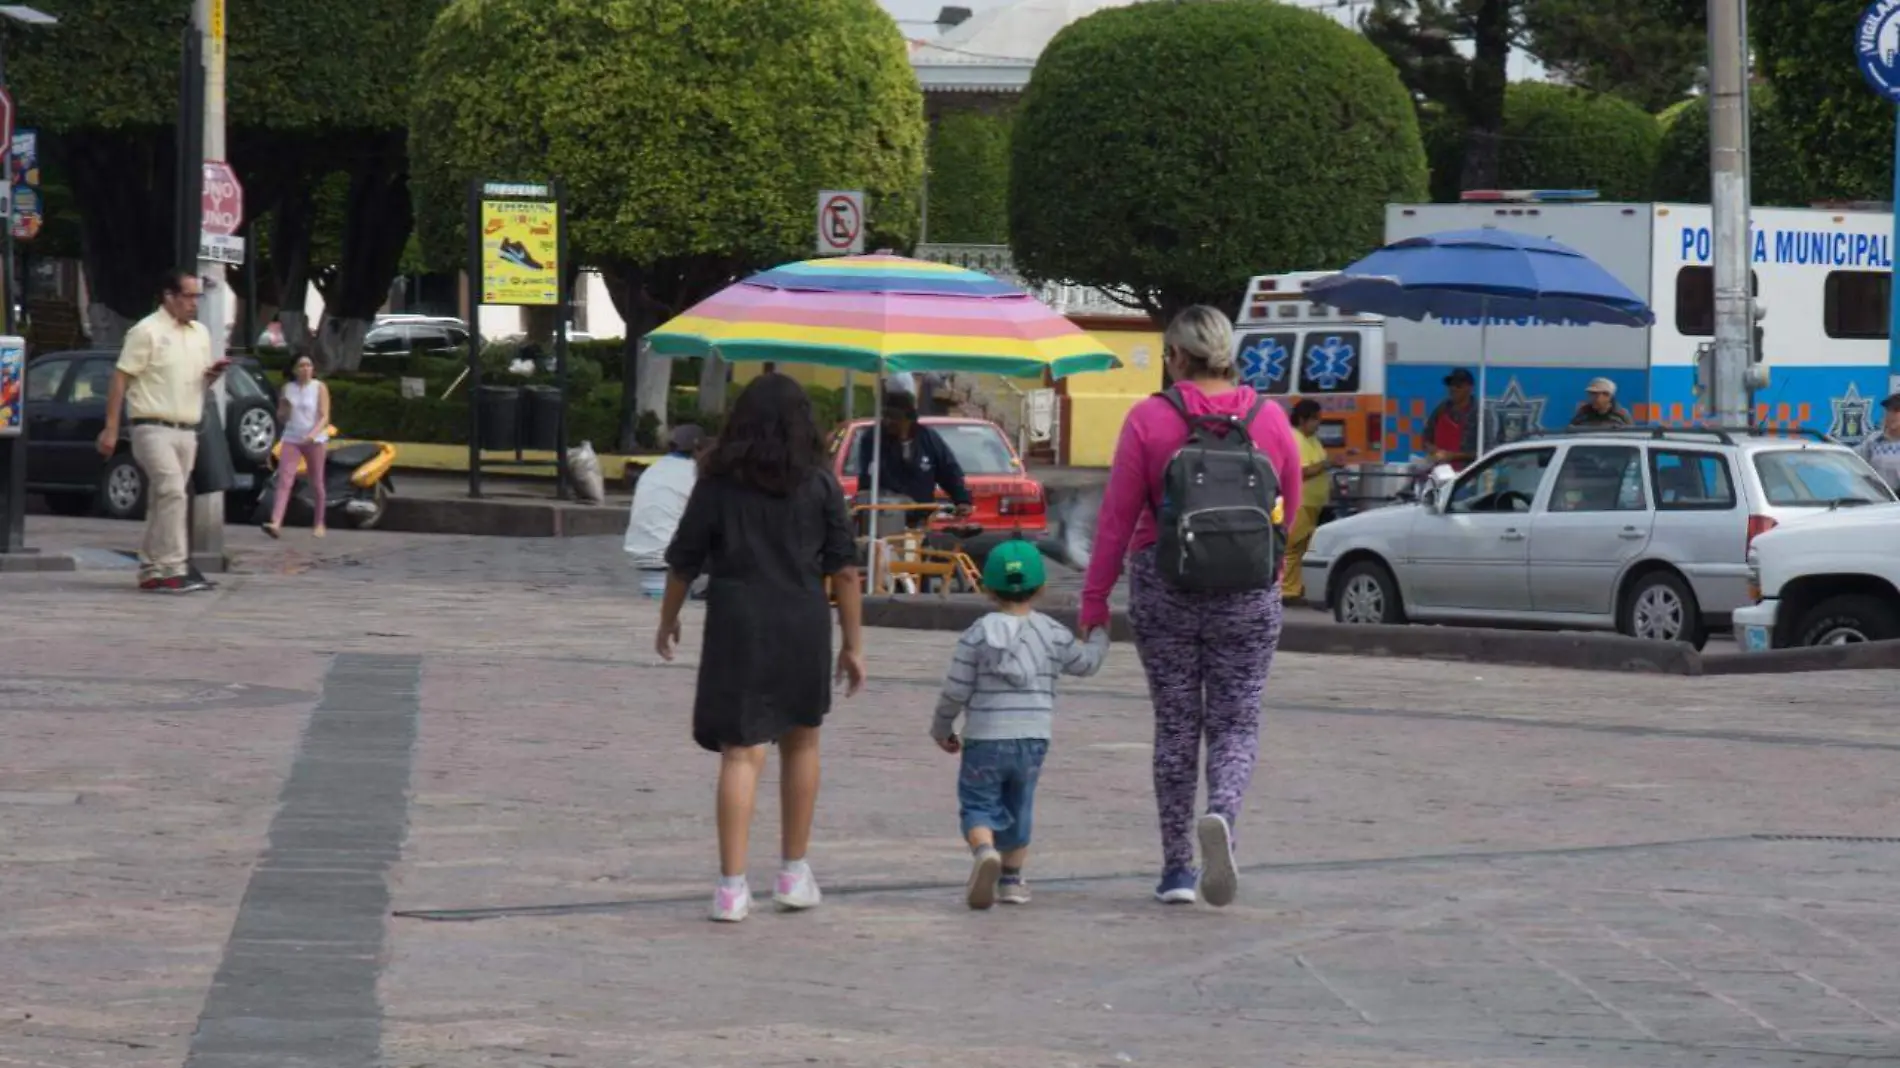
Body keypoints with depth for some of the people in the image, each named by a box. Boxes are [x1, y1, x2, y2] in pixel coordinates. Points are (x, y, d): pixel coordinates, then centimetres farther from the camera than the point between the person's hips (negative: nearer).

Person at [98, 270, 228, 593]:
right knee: (173, 493, -18)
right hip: (154, 429, -7)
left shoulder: (200, 333, 15)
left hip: (186, 431, 7)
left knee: (161, 503, 9)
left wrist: (212, 374, 0)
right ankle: (173, 570, -21)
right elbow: (121, 380, -8)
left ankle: (150, 571, 13)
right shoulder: (147, 332, -7)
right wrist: (111, 429, -12)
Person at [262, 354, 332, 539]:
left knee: (316, 483, 7)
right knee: (284, 481, -12)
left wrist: (313, 433, -25)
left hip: (315, 440, -2)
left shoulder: (319, 388, -1)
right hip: (291, 439, 2)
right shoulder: (287, 388, 8)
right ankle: (276, 523, -23)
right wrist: (284, 408, -9)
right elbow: (281, 419, 13)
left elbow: (324, 417, -8)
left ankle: (319, 524, 20)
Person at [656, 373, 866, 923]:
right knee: (800, 743, 20)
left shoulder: (718, 485, 0)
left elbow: (684, 562, 4)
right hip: (804, 625, 1)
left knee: (741, 753, -2)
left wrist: (668, 621, 19)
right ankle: (794, 873, 27)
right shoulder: (819, 485, 0)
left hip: (737, 626, -1)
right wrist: (853, 644, 4)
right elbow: (844, 569, -2)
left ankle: (733, 886, -11)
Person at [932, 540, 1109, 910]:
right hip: (1032, 739, 3)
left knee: (978, 805, -1)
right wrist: (1100, 635, 42)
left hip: (984, 740, -3)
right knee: (1018, 809, 17)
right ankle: (1011, 877, 20)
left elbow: (955, 691, -4)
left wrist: (941, 729, 12)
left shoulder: (978, 634, -4)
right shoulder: (1052, 635, 3)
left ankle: (984, 850, -30)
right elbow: (1087, 662, 20)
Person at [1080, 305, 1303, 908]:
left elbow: (1117, 517, -6)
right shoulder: (1270, 420, 0)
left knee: (1175, 724, 10)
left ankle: (1176, 866, 12)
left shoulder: (1149, 419, -7)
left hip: (1164, 586, -1)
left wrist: (1095, 599, 1)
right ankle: (1221, 814, -24)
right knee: (1236, 722, 6)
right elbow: (1289, 510, 11)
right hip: (1249, 589, 1)